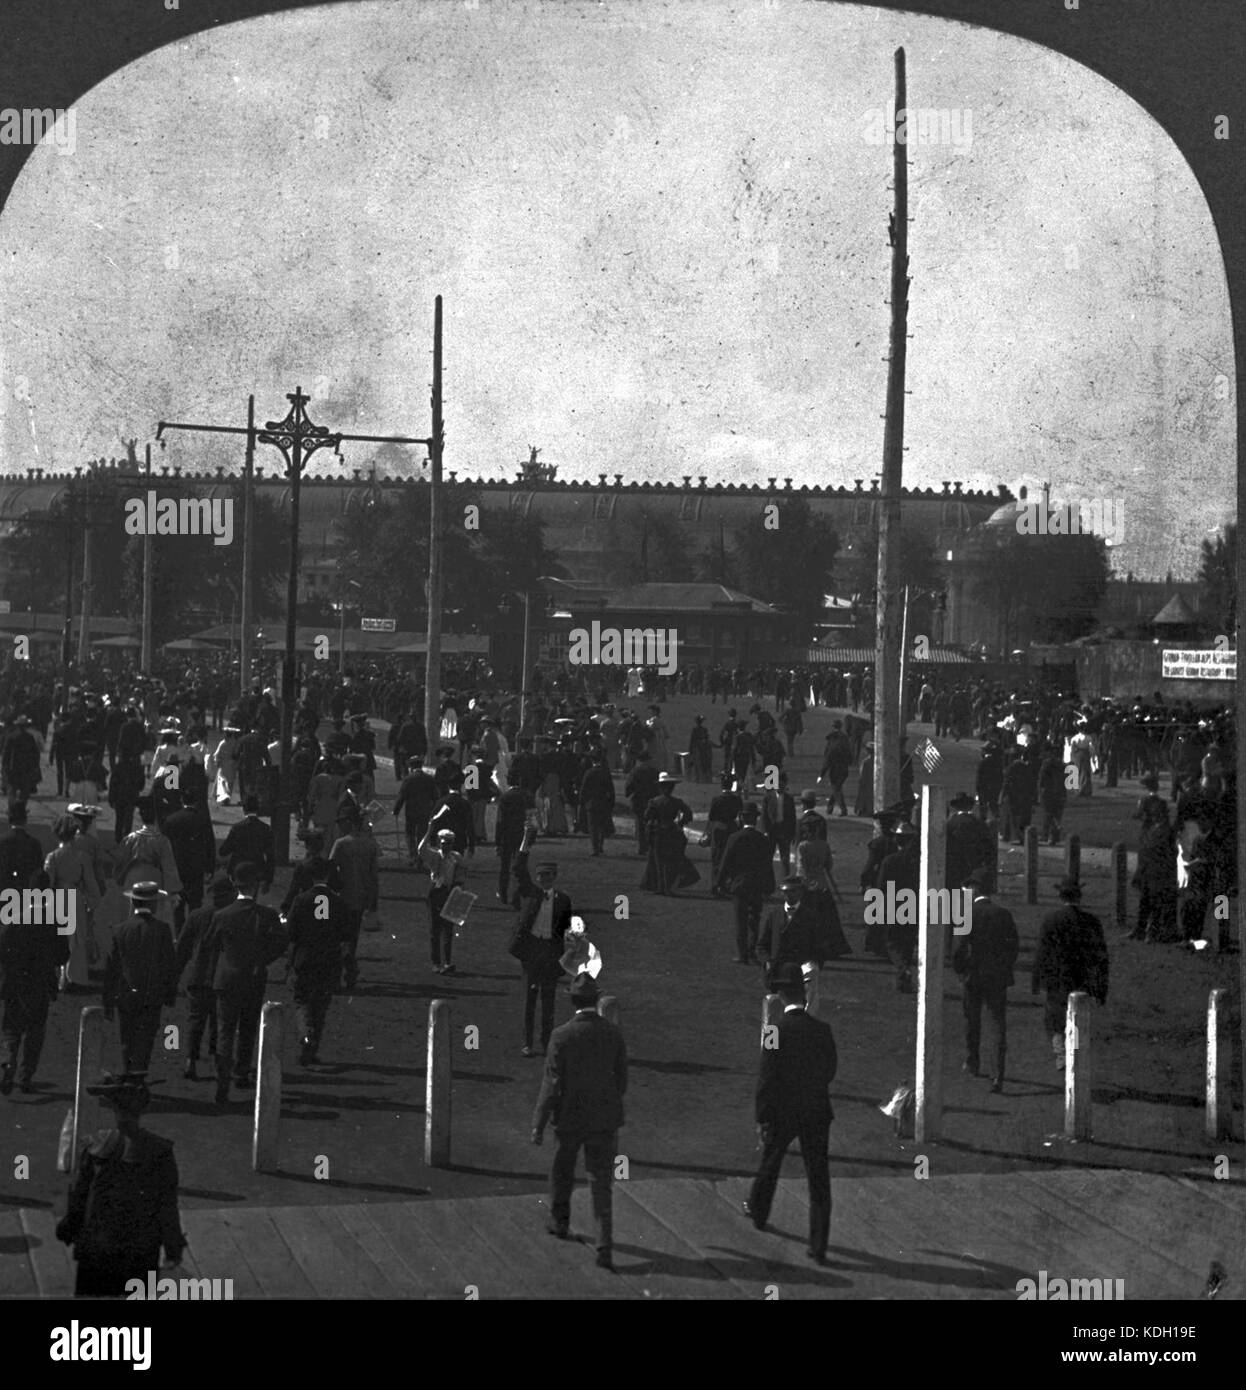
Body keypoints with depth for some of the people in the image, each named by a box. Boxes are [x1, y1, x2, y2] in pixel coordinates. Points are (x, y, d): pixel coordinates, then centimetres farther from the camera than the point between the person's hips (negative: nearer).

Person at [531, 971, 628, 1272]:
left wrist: (538, 1124, -6)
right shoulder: (613, 1034, -6)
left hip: (570, 1117, -2)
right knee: (601, 1183, 4)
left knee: (562, 1170, 24)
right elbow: (621, 1080, 3)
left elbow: (552, 1085, -14)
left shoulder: (561, 1036, -16)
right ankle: (605, 1247, -7)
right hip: (605, 1118, 2)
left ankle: (559, 1222, 43)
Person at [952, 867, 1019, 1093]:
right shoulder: (1003, 914, 0)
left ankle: (972, 1063, 37)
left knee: (972, 1021, 20)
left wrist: (958, 969, 2)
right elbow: (1014, 944, 3)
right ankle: (997, 1076, -10)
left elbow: (960, 946, -14)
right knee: (997, 1026, 0)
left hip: (974, 975, -2)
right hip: (999, 977, 2)